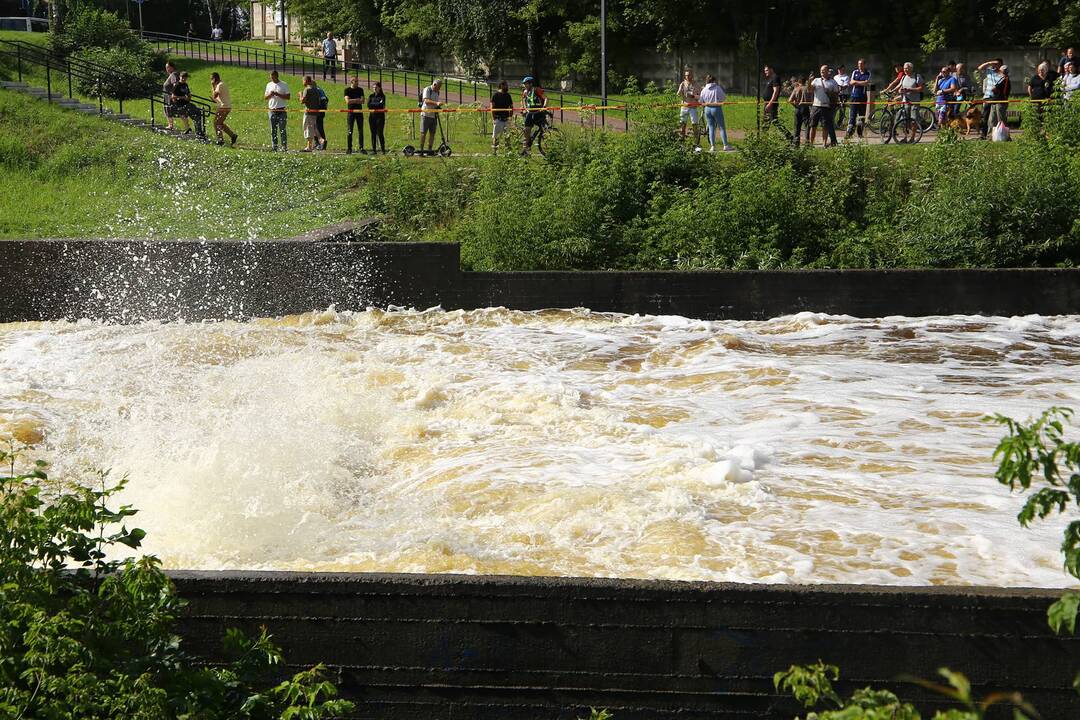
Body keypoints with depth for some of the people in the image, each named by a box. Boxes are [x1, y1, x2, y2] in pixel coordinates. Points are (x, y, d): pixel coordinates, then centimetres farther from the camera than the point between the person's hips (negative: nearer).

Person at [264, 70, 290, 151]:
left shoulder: (283, 85, 0)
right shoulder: (269, 85, 14)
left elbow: (288, 96, -6)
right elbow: (265, 97, 16)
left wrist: (277, 94, -15)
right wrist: (270, 95, -6)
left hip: (281, 110, -4)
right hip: (272, 110, 4)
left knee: (282, 129, -7)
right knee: (273, 130, 4)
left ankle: (284, 147, -6)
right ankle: (274, 147, 7)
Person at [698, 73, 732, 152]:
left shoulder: (704, 90, 4)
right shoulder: (718, 88, -5)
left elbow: (701, 102, 8)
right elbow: (724, 97, -1)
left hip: (707, 109, 3)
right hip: (717, 108, -3)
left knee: (711, 128, 8)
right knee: (722, 127, 1)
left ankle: (712, 146, 2)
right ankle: (726, 145, -2)